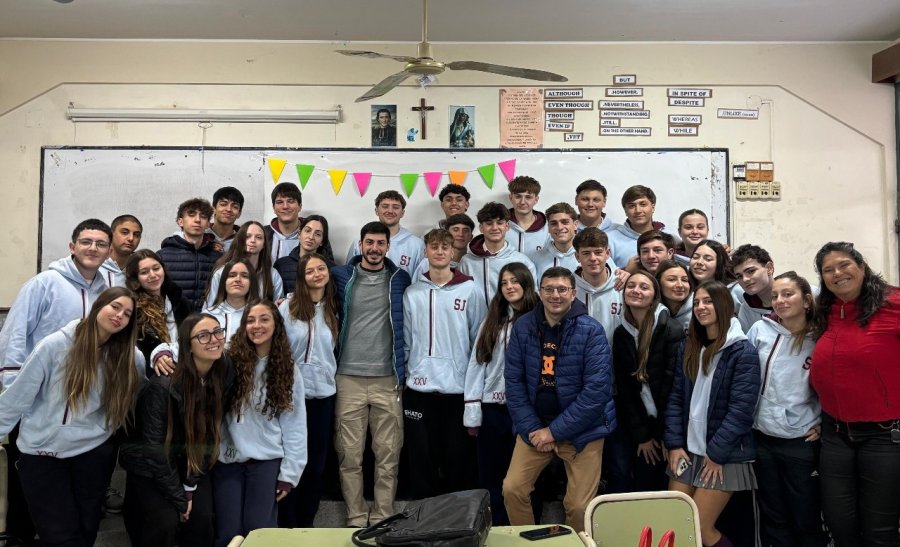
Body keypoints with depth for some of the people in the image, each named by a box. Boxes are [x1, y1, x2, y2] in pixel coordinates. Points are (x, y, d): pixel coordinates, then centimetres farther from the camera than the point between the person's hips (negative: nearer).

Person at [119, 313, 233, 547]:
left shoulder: (225, 374, -13)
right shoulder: (163, 384, -28)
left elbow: (211, 432, -7)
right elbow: (154, 447, -21)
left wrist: (190, 487, -8)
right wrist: (179, 498, -15)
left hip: (193, 464, 4)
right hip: (150, 467, -4)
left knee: (202, 520, -8)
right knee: (166, 524, -17)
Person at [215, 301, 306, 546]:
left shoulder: (287, 370, 2)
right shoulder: (229, 363, -2)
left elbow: (295, 424, 1)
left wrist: (289, 472, -2)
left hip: (267, 461, 0)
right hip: (227, 460, 0)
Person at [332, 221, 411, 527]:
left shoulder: (400, 279, 5)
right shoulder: (340, 276, 4)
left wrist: (404, 370, 4)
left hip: (388, 379, 0)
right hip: (348, 378, 0)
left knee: (388, 455, 3)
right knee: (349, 455, 4)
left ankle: (383, 519, 14)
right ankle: (356, 518, 16)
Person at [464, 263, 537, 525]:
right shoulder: (492, 321, 9)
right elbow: (476, 363, 5)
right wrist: (472, 410, -1)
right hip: (492, 407, 4)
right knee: (490, 475, 11)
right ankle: (496, 527, 24)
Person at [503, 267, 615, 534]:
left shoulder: (591, 330, -13)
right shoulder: (523, 327, -4)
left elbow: (597, 390, -17)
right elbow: (514, 381, -1)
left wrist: (555, 431, -16)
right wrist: (532, 429, -9)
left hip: (582, 430, -2)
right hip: (535, 426, 3)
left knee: (579, 505, -1)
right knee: (512, 489, -3)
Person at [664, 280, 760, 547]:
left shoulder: (743, 352, -10)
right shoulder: (689, 347, 9)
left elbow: (741, 409, -14)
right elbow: (676, 398, 7)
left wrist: (716, 453, -14)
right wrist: (674, 444, -2)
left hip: (723, 455, -5)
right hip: (687, 450, 6)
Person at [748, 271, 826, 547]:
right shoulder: (760, 330, -1)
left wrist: (823, 422, -2)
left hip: (802, 441, -2)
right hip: (763, 437, 2)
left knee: (806, 518, 10)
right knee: (773, 517, 15)